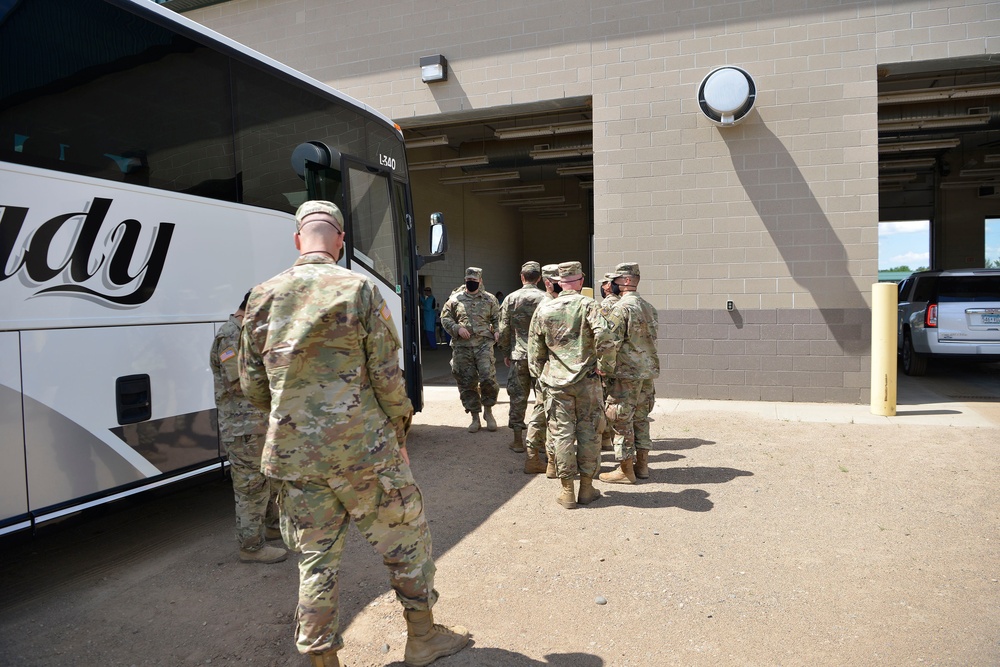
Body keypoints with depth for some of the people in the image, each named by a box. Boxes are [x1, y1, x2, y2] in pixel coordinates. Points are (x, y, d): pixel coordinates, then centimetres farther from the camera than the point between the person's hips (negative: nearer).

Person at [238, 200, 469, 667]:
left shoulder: (263, 297, 4)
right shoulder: (359, 289, -9)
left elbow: (252, 384, 8)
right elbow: (387, 373, -10)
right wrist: (400, 420, 7)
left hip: (294, 455, 4)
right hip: (364, 450, -3)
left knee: (316, 559, 15)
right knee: (406, 539, 15)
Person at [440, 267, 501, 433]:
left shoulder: (489, 299, 9)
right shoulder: (455, 299, 6)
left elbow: (497, 318, 16)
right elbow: (445, 318, 8)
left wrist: (497, 331, -3)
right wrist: (457, 328, -8)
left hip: (484, 345, -1)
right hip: (462, 347, 1)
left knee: (488, 378, -13)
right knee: (467, 383, 4)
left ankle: (488, 411, 12)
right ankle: (475, 418, 17)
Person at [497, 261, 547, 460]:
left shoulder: (511, 299, -1)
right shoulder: (546, 299, -4)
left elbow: (503, 330, 1)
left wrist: (505, 353, 12)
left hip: (518, 355, 0)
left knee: (518, 398, 7)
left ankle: (518, 441, 13)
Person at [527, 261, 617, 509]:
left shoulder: (543, 310, 6)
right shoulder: (588, 305, -3)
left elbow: (534, 349, 9)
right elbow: (605, 336, -19)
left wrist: (540, 375, 19)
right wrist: (605, 365, -7)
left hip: (556, 381, 2)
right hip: (587, 379, -1)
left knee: (561, 433, 6)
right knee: (588, 431, 9)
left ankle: (567, 490, 11)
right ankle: (586, 487, 17)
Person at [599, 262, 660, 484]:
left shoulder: (622, 307, -15)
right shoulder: (649, 307, 12)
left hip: (626, 373, -8)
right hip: (648, 371, 8)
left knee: (621, 420, 0)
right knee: (641, 418, 15)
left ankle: (625, 470, 6)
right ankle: (642, 465, 22)